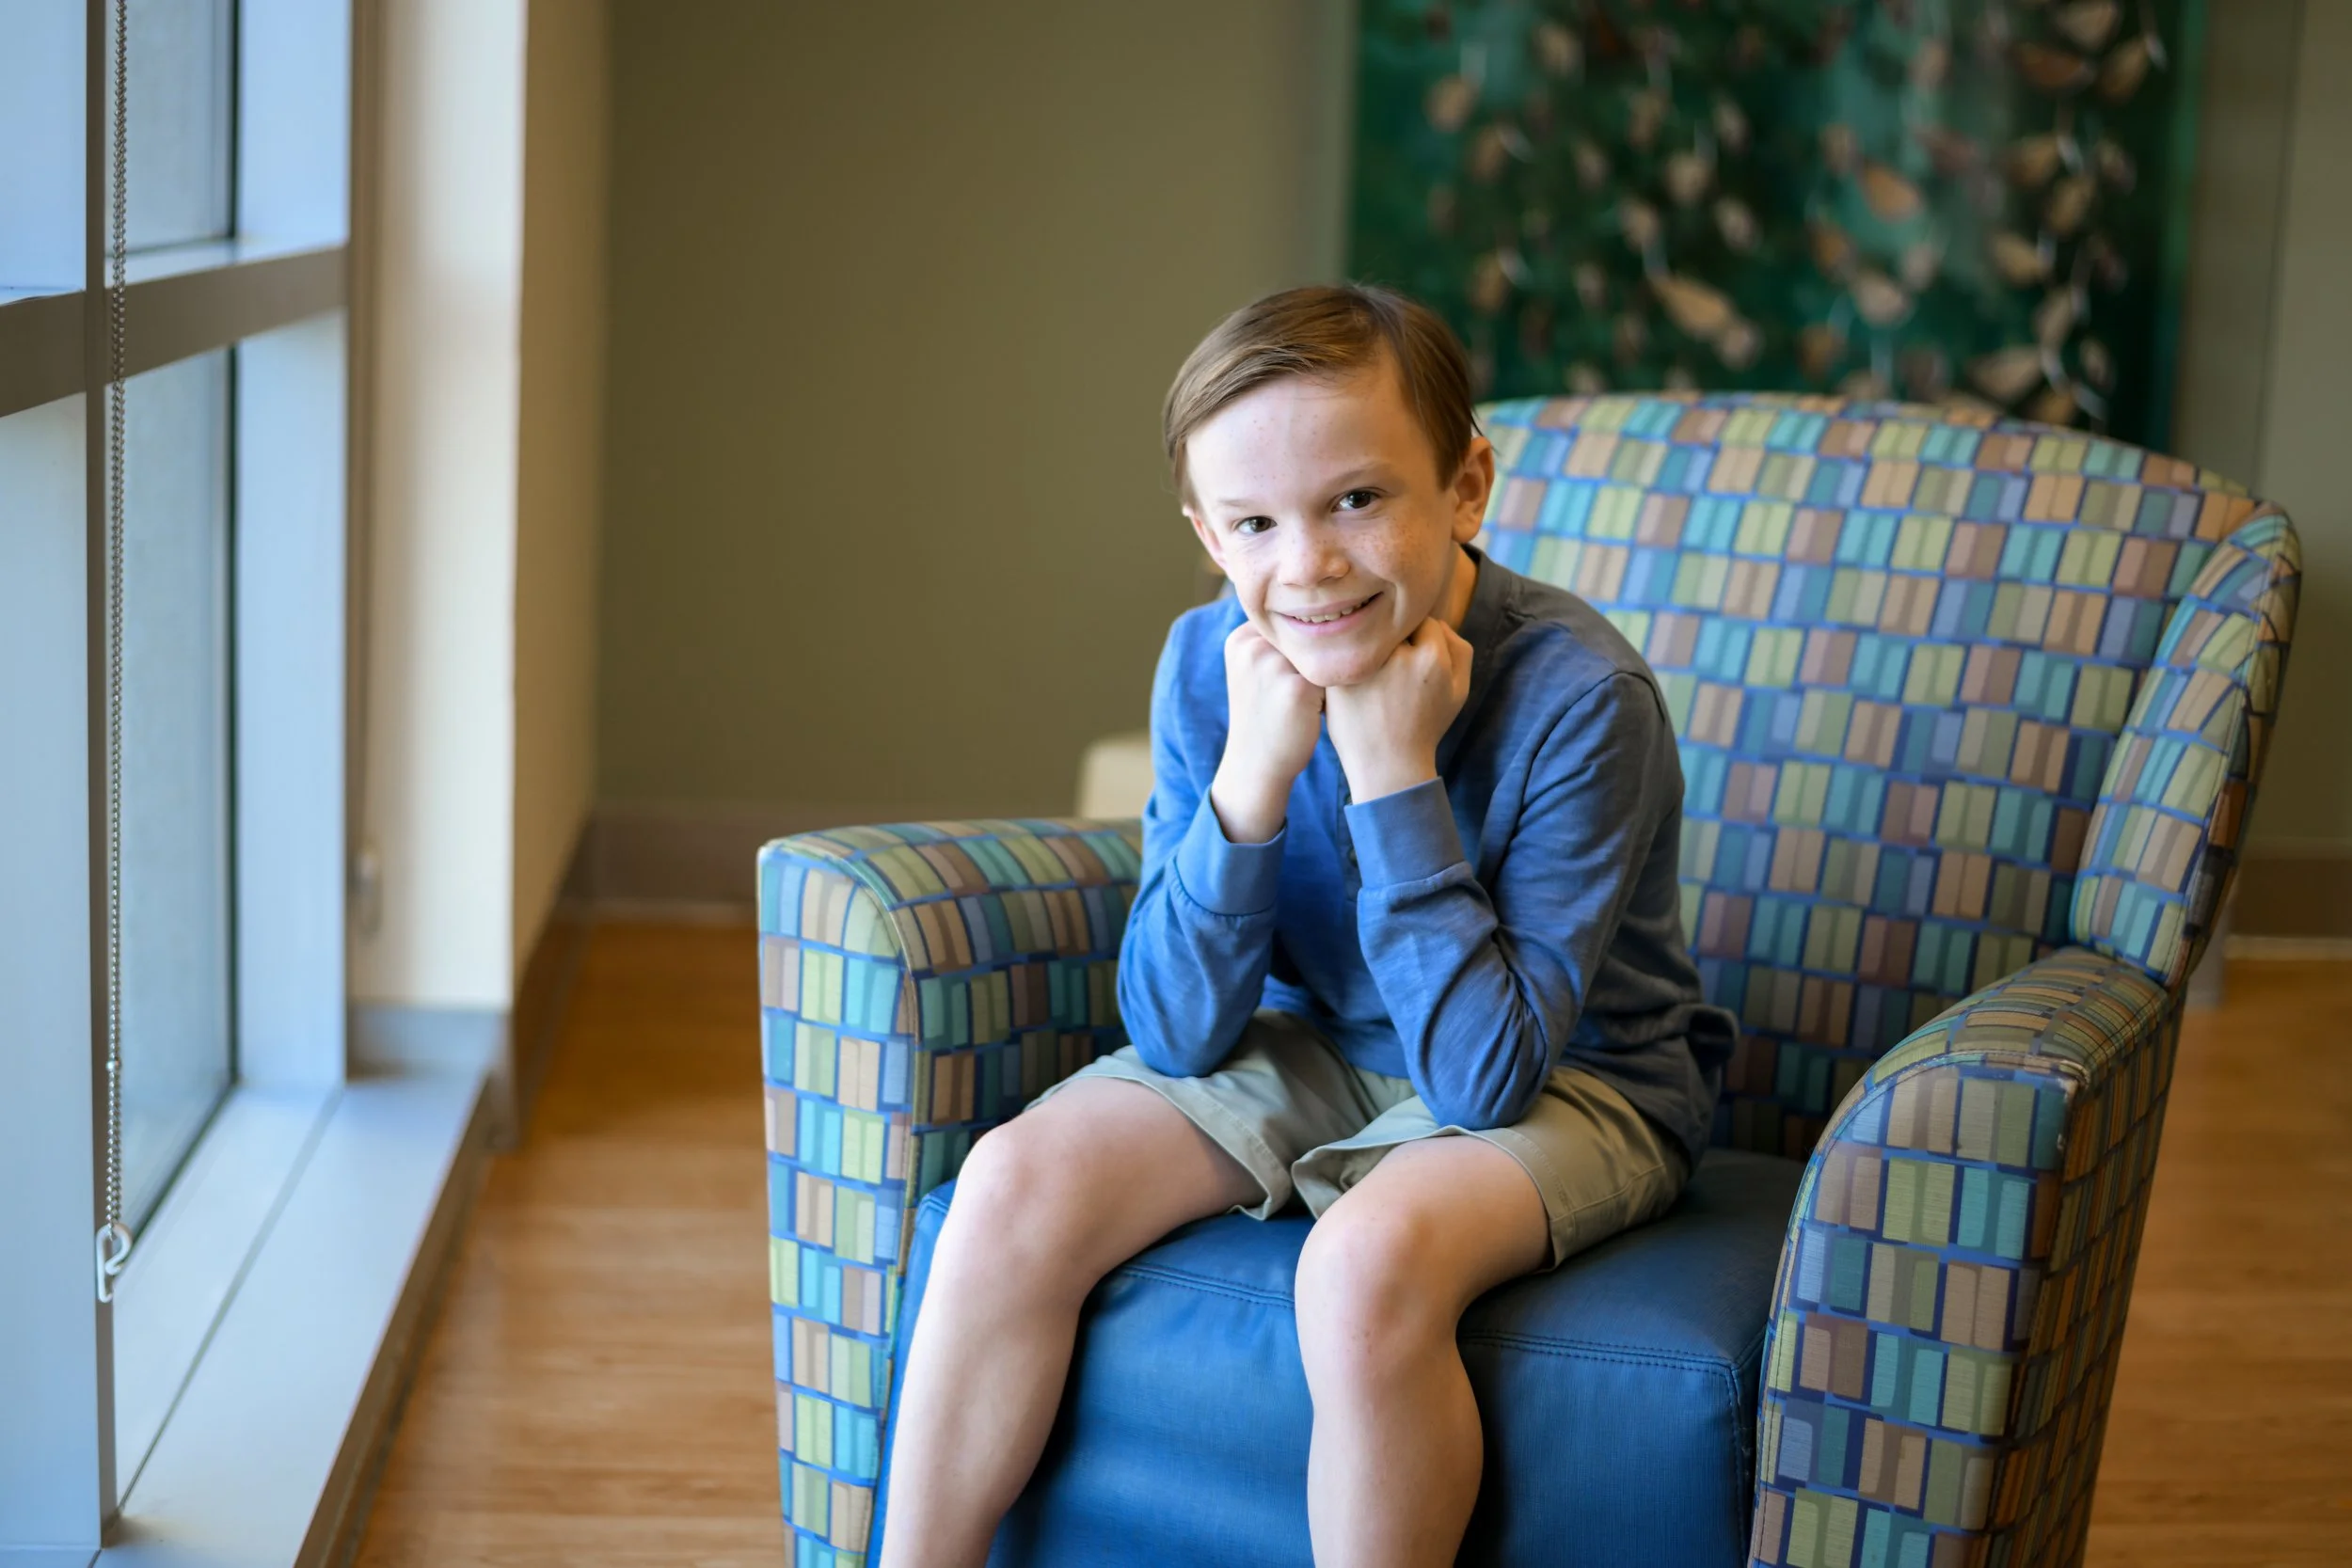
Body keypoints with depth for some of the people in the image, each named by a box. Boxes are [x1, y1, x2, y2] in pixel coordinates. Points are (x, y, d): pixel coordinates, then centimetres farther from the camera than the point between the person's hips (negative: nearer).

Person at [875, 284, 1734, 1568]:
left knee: (1367, 1262, -34)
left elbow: (1486, 1075, -27)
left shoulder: (1579, 699, -26)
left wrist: (1394, 775, -31)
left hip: (1567, 1085, -4)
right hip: (1306, 1046, 5)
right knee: (1016, 1184, -16)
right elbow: (1177, 1035, -13)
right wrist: (1253, 772, -26)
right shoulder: (1209, 666, -12)